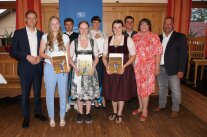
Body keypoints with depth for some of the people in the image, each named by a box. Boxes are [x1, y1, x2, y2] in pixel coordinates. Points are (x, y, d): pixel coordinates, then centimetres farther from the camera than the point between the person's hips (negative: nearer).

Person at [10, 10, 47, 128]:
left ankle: (38, 112, 30)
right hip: (25, 68, -2)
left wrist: (40, 57, -9)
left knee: (38, 92, 13)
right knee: (25, 94, 4)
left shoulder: (41, 34, 8)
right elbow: (13, 52, -4)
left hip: (38, 67, 3)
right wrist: (27, 57, -16)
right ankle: (26, 117, 19)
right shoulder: (19, 33, 0)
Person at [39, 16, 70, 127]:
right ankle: (51, 118, 19)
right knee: (50, 93, 5)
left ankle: (62, 117, 19)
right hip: (49, 68, 0)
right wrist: (49, 58, -16)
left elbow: (68, 53, 6)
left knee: (63, 93, 4)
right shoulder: (45, 37, 5)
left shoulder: (65, 37, 7)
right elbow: (41, 53, 3)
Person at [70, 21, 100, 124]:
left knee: (89, 92, 5)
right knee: (78, 92, 4)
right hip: (78, 71, 0)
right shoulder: (74, 42, 3)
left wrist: (93, 67, -11)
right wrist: (75, 68, -14)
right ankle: (80, 113, 20)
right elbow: (70, 58, 1)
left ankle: (88, 113, 20)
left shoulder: (92, 42, 5)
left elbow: (96, 57, 5)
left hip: (90, 70, 1)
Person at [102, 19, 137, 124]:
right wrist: (107, 66, -10)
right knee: (112, 91, 12)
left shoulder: (128, 39, -5)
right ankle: (114, 112, 32)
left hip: (124, 69, -3)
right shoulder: (108, 40, 5)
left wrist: (124, 66, -18)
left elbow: (133, 56, -5)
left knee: (122, 92, 6)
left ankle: (119, 114, 23)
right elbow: (104, 56, 7)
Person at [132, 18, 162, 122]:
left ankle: (145, 110, 10)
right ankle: (140, 107, 27)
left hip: (148, 65, -4)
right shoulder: (135, 37, 9)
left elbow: (158, 52, -5)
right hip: (137, 65, 4)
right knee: (139, 86, 12)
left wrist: (157, 67, -9)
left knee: (145, 86, -2)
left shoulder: (154, 37, -2)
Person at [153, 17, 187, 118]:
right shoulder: (159, 37, 9)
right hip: (160, 68, 4)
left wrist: (181, 70, -13)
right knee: (162, 88, 17)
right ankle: (161, 105, 34)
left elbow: (183, 54, -8)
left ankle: (175, 109, 20)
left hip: (173, 69, -4)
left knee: (175, 90, 4)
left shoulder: (180, 37, -4)